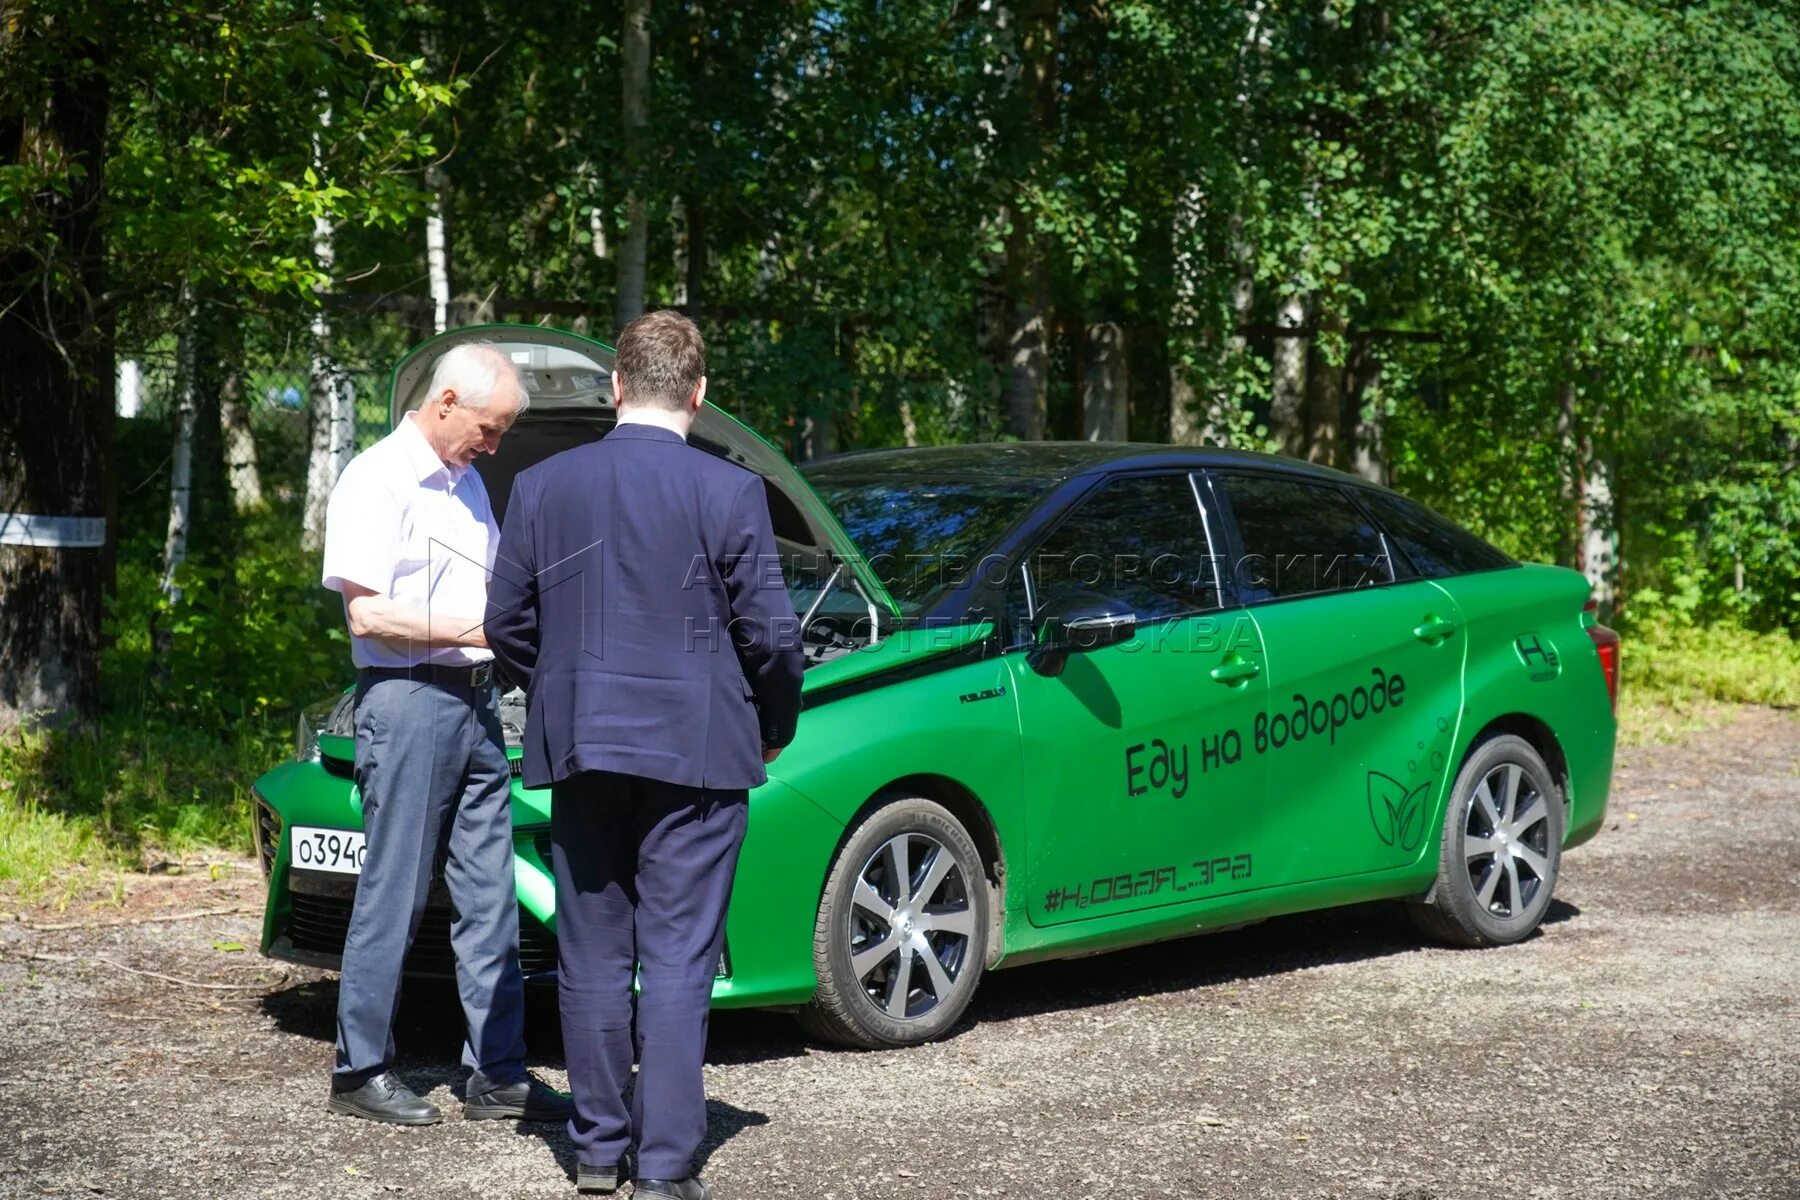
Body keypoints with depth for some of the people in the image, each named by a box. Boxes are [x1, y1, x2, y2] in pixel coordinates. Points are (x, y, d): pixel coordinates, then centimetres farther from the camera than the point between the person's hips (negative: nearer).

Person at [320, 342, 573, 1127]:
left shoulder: (465, 483, 18)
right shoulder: (377, 481, -9)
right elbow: (367, 614, -16)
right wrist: (476, 631, -16)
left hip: (475, 701, 8)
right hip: (407, 700, -8)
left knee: (490, 894, 7)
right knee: (393, 893, -3)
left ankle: (497, 1074, 12)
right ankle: (361, 1071, 7)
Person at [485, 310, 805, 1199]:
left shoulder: (542, 487, 1)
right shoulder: (728, 492, -9)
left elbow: (506, 623, 6)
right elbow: (770, 633, -7)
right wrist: (774, 728, 10)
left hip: (579, 752, 3)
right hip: (696, 751, -3)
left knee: (592, 958, 12)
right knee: (677, 961, 0)